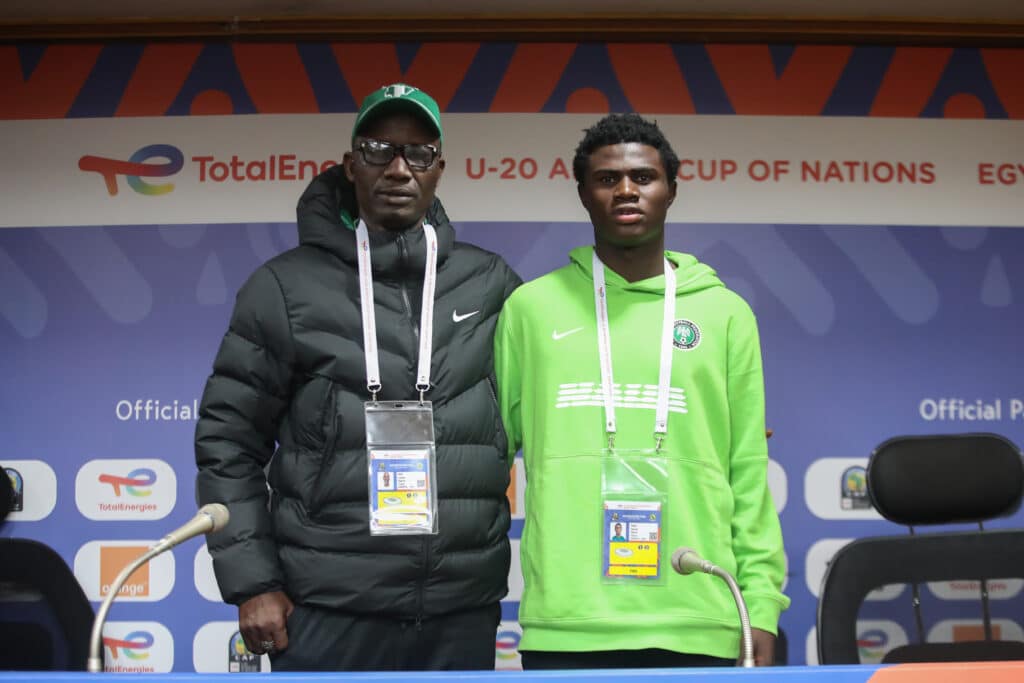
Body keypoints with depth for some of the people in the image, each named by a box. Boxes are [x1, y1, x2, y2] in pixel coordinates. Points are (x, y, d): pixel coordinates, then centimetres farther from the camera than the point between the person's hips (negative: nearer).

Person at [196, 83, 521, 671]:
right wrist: (252, 583, -3)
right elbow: (229, 441, 3)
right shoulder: (288, 286, 2)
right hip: (328, 611, -2)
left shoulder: (491, 284, 7)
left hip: (465, 611, 2)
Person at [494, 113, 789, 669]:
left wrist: (762, 606, 1)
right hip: (564, 624, 0)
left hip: (697, 625, 1)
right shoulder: (531, 306, 8)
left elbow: (748, 474, 8)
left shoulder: (725, 314, 9)